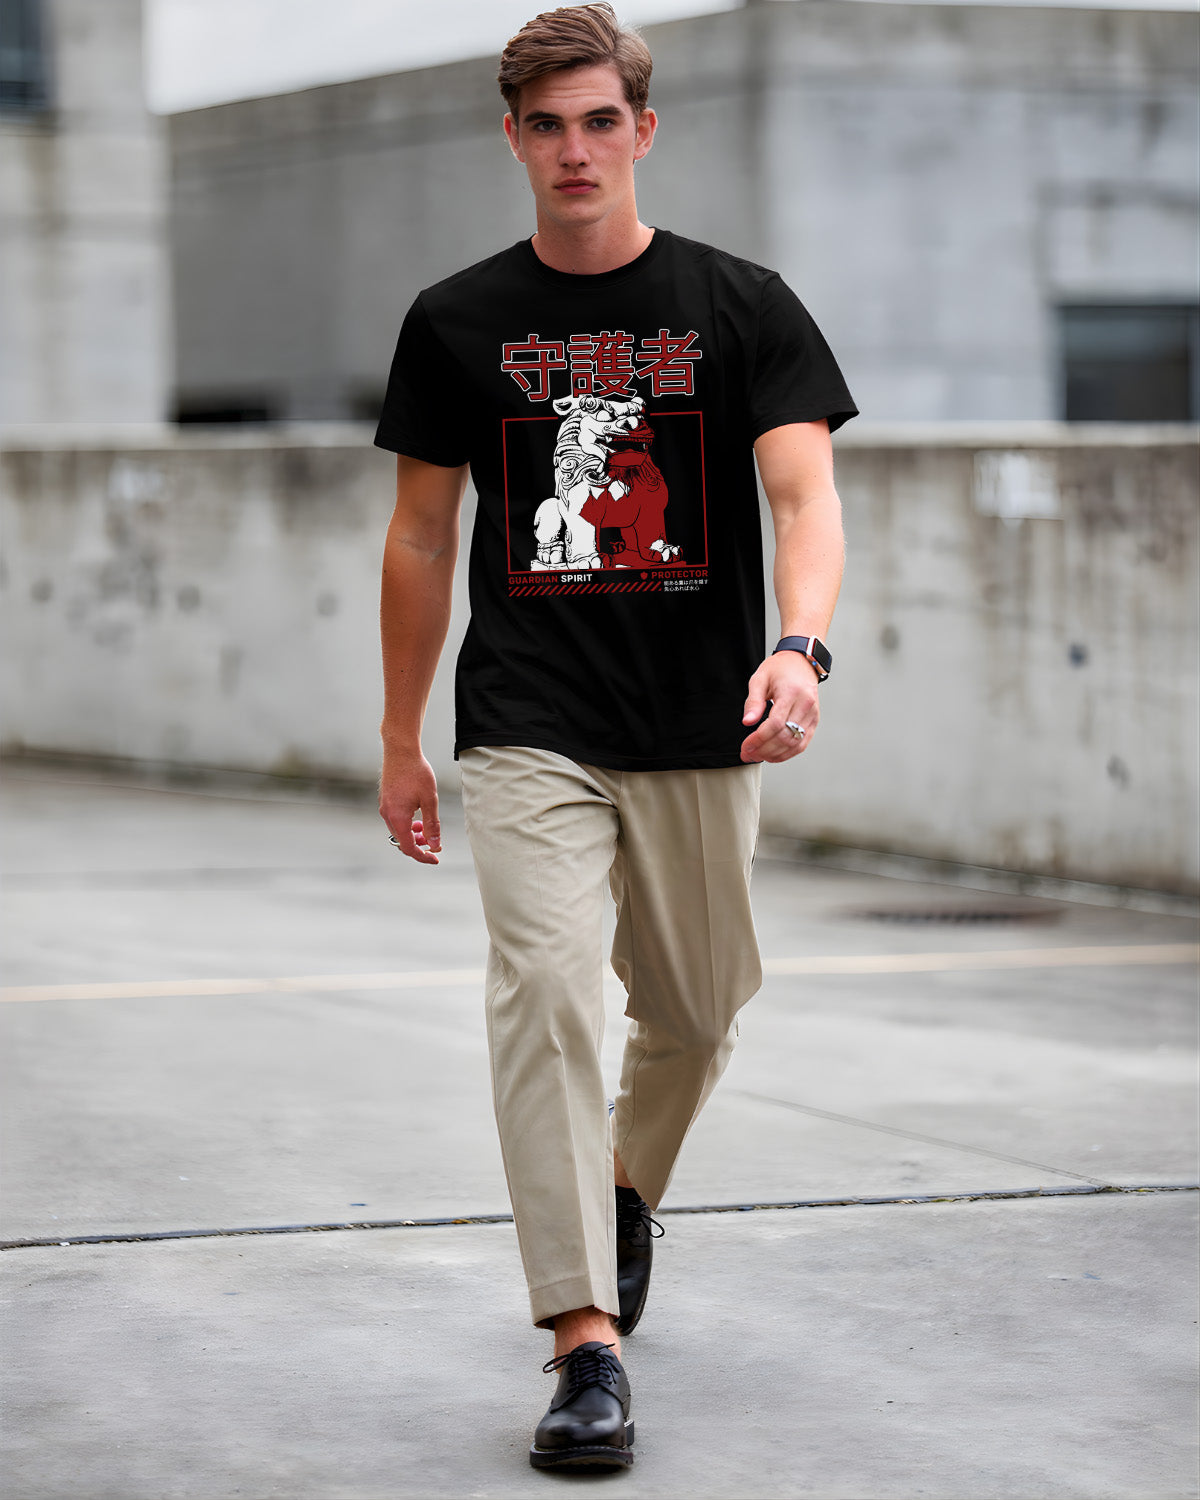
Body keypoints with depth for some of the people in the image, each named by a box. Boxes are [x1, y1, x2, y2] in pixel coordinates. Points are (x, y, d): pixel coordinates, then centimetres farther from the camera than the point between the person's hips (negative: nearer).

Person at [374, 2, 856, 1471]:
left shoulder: (742, 307, 0)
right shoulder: (456, 322, 4)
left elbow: (805, 496, -11)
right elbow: (421, 536, 11)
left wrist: (799, 646, -31)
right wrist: (399, 742, 10)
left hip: (700, 737, 1)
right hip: (527, 730, -1)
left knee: (692, 1013, 12)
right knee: (543, 990, -18)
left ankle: (626, 1192, 45)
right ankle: (585, 1340, -18)